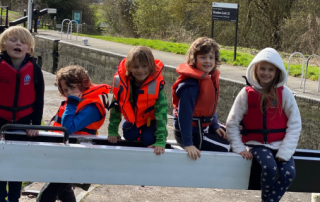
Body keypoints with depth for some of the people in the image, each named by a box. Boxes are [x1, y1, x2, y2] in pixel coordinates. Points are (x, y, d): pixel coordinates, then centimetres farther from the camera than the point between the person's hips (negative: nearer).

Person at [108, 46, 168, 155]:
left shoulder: (156, 85, -34)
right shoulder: (120, 80, -26)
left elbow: (161, 113, -34)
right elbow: (115, 106, -11)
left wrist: (160, 142, -40)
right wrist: (112, 131, -9)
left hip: (150, 118, -2)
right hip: (131, 116, 2)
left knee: (148, 140, -22)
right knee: (129, 135, -21)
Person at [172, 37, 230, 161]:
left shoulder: (211, 78, 3)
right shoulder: (191, 84, -26)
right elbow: (184, 114, -29)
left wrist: (215, 126, 7)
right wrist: (188, 144, -31)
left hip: (203, 128, 10)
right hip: (192, 133, -10)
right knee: (226, 148, -8)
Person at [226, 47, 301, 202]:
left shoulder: (284, 93, 0)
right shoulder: (247, 93, -1)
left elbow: (295, 124, -2)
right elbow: (232, 123, 2)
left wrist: (284, 152, -11)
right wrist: (239, 148, -9)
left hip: (280, 144, 1)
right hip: (258, 144, -1)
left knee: (289, 173, -26)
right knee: (269, 167, -31)